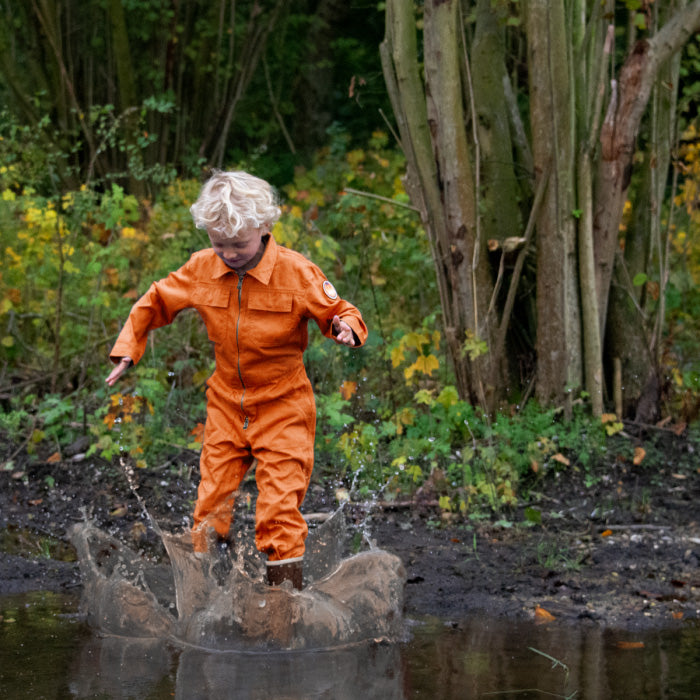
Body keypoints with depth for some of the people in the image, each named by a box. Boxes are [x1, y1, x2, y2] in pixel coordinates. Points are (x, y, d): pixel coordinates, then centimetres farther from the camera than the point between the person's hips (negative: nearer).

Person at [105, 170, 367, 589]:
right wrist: (128, 350, 5)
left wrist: (345, 327, -28)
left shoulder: (297, 273, -15)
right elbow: (155, 303, 12)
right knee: (210, 510, 5)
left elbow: (340, 313, -5)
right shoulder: (201, 270, -4)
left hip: (282, 408, -4)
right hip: (226, 404, 4)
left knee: (279, 514, -8)